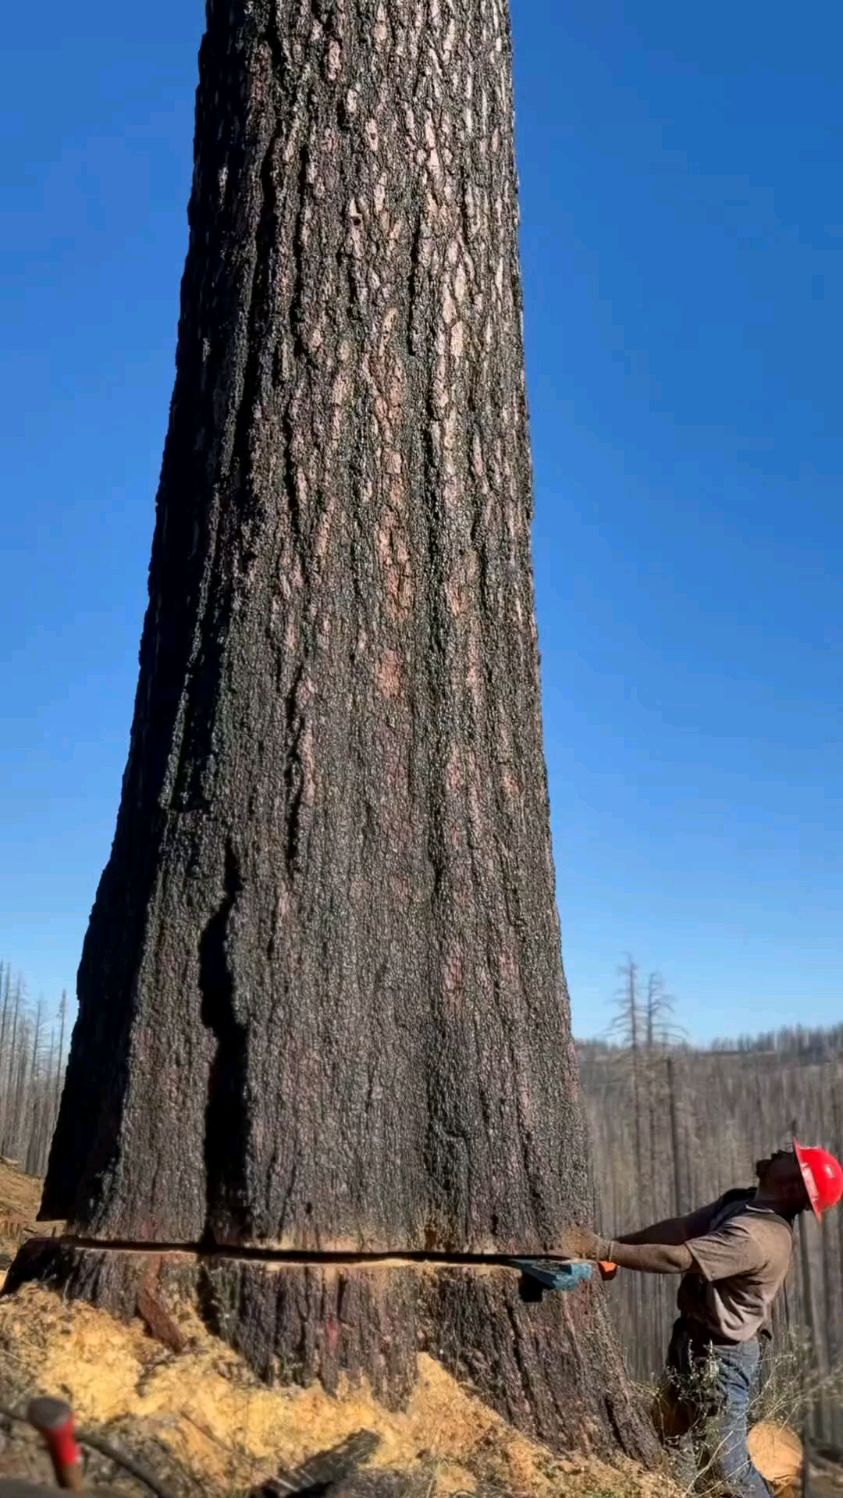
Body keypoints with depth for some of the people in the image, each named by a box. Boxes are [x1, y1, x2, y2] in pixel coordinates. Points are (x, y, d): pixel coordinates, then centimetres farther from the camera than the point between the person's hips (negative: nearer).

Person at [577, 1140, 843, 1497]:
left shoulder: (758, 1237, -31)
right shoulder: (740, 1202, -1)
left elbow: (680, 1258, -35)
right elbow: (679, 1228, 1)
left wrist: (603, 1249, -33)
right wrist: (616, 1245, -8)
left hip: (721, 1357, -9)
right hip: (693, 1341, 9)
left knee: (725, 1466, 1)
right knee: (665, 1440, 25)